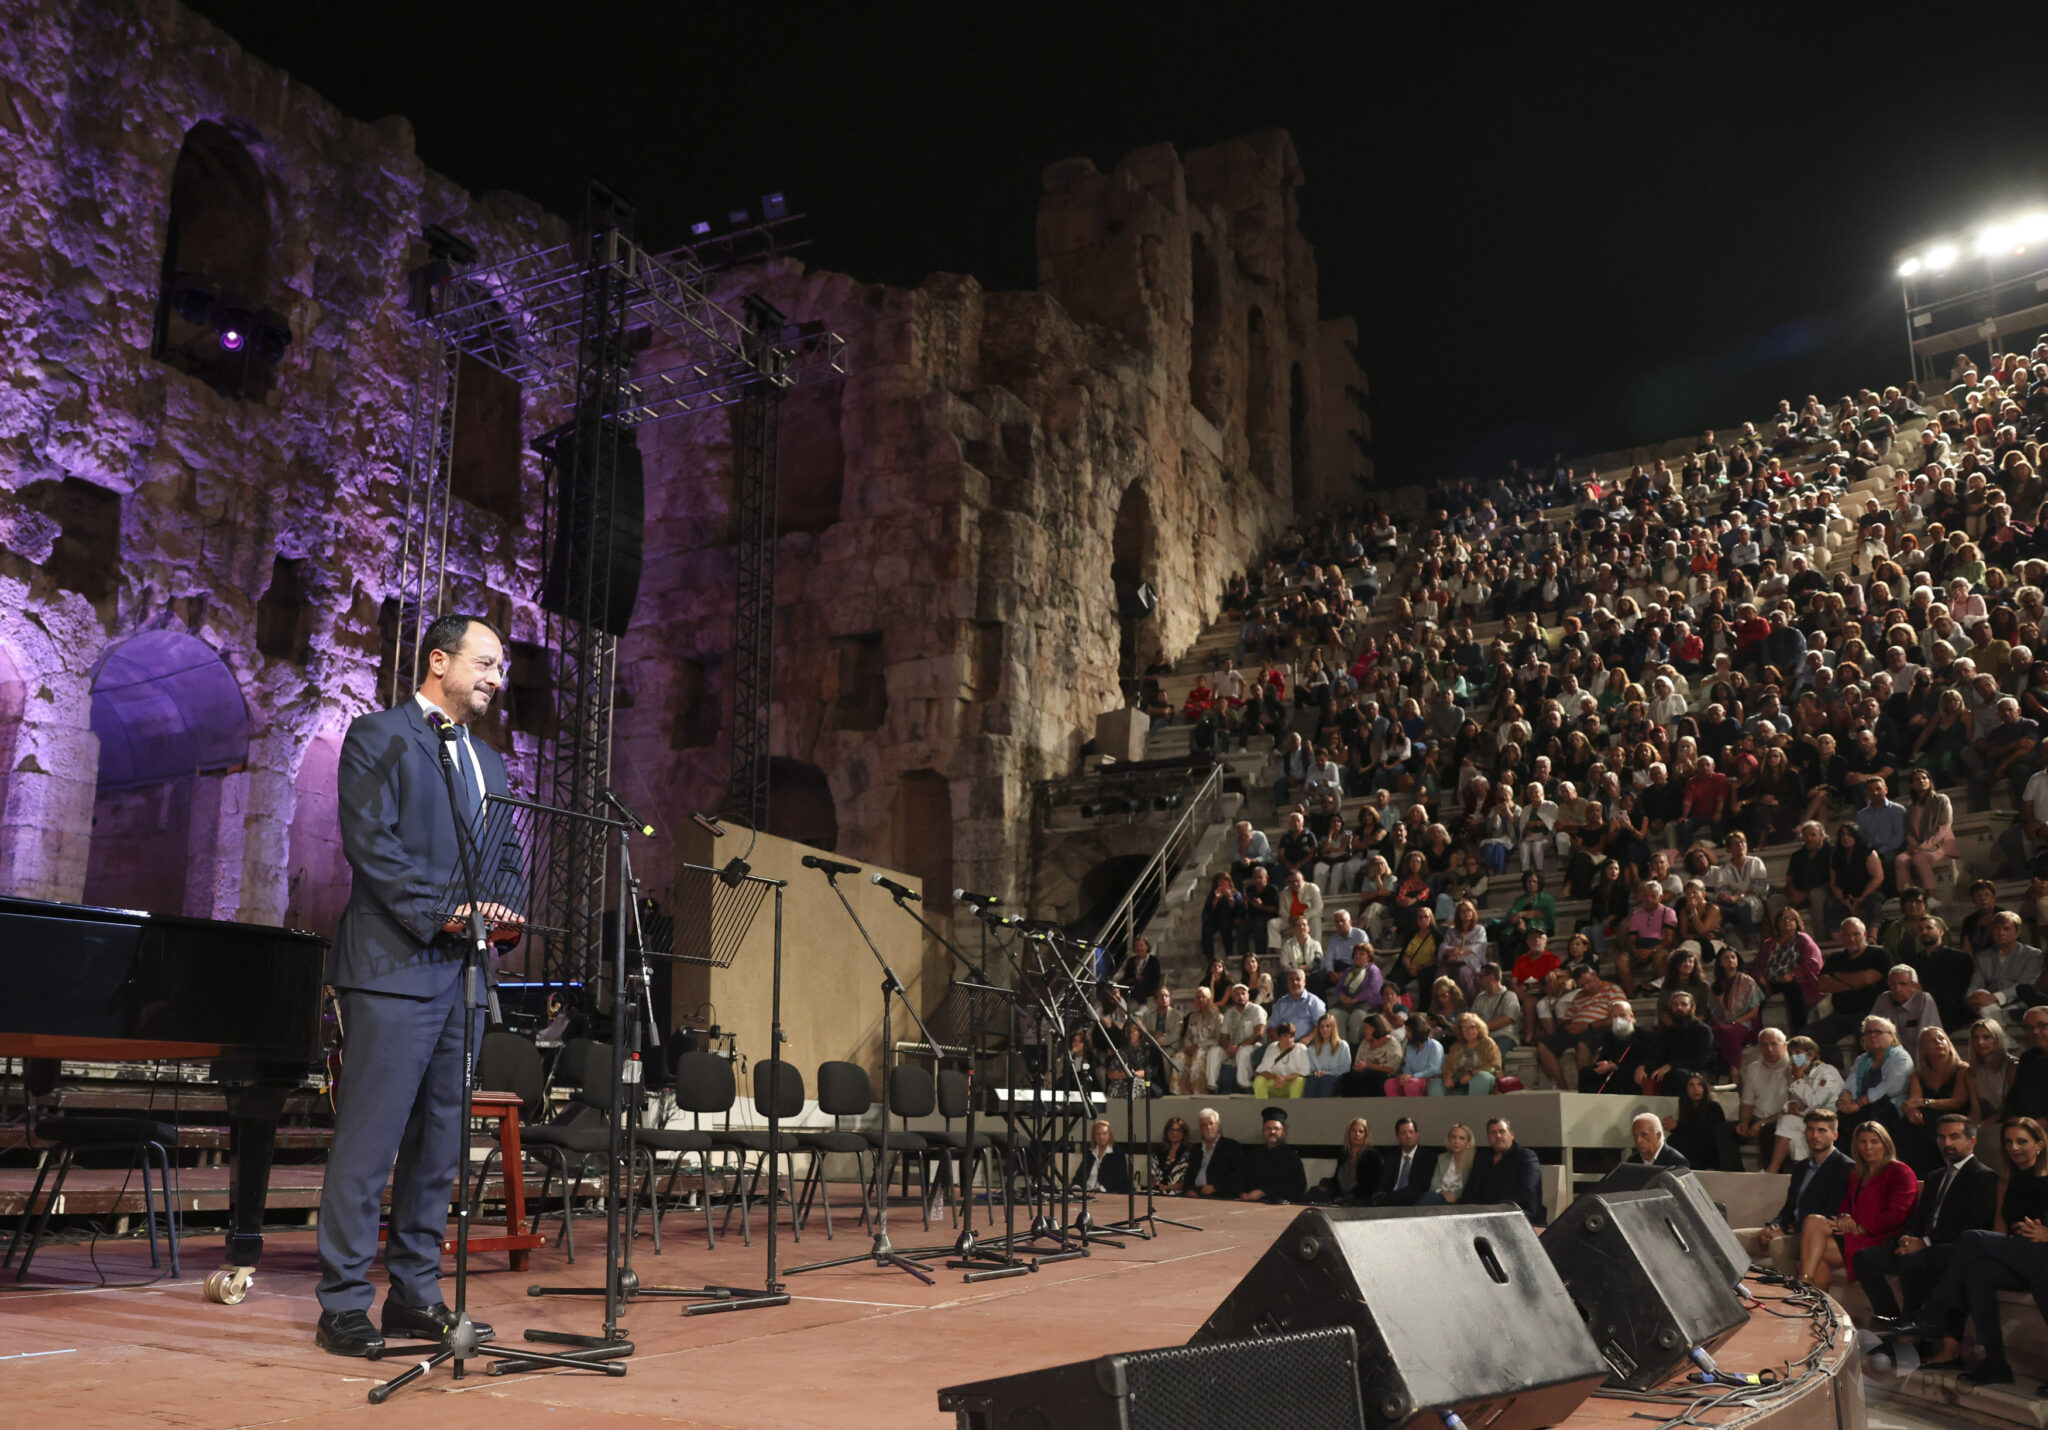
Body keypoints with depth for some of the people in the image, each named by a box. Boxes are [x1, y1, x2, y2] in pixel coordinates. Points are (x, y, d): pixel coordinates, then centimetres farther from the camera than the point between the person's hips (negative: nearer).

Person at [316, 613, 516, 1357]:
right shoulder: (378, 736, 0)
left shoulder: (488, 763, 22)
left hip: (463, 974, 7)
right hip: (394, 967, -7)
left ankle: (415, 1295, 18)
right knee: (369, 1141, -5)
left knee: (438, 1146, 10)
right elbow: (370, 840, -11)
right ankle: (343, 1306, 2)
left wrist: (503, 915, -2)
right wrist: (440, 911, -18)